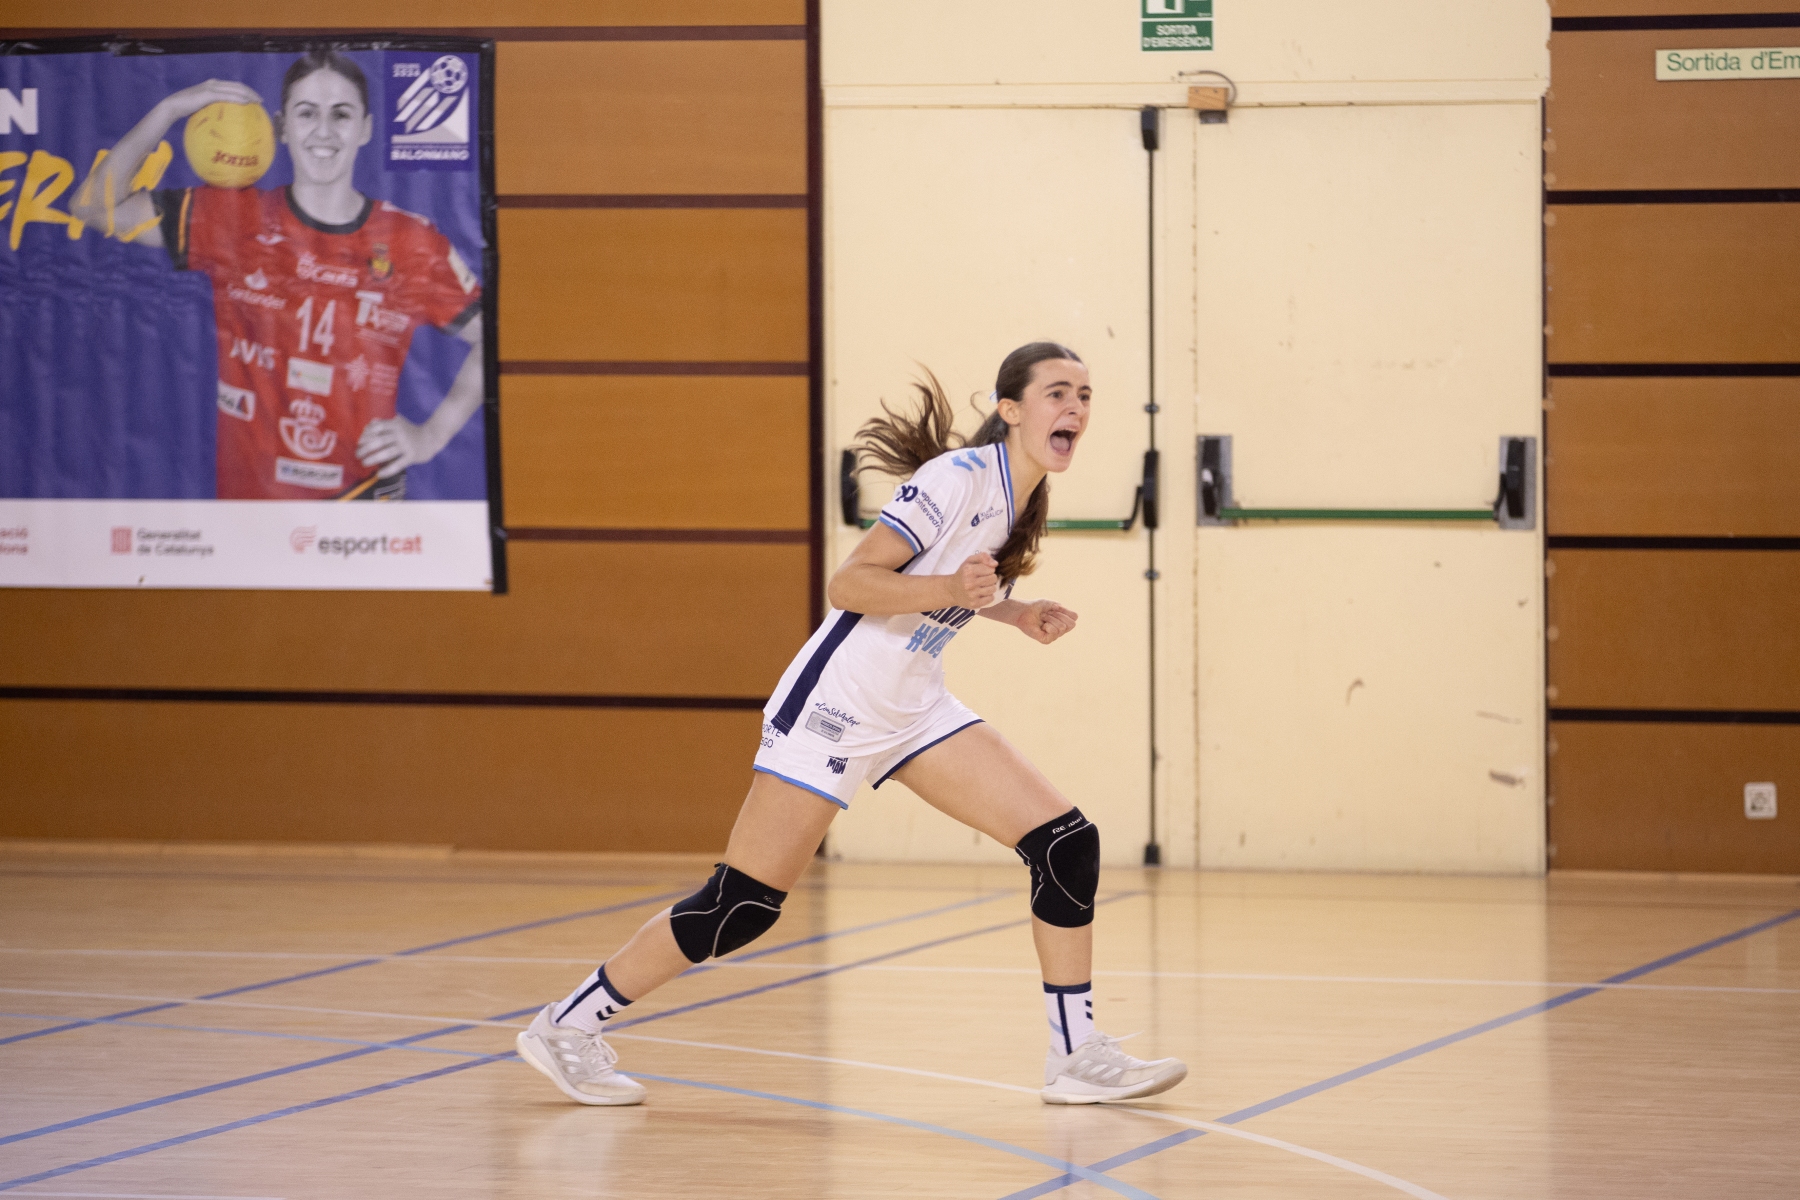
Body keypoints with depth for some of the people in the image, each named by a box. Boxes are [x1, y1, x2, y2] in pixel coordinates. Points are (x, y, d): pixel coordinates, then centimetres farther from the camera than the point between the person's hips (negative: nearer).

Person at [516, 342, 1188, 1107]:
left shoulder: (1022, 496, 7)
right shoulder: (959, 478, -19)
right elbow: (847, 584, -21)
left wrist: (1014, 612, 10)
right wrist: (949, 590, -34)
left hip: (913, 711, 8)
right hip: (835, 704, -8)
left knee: (1066, 843, -5)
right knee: (741, 906, -7)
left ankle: (1077, 1054, 2)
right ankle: (568, 1026, 7)